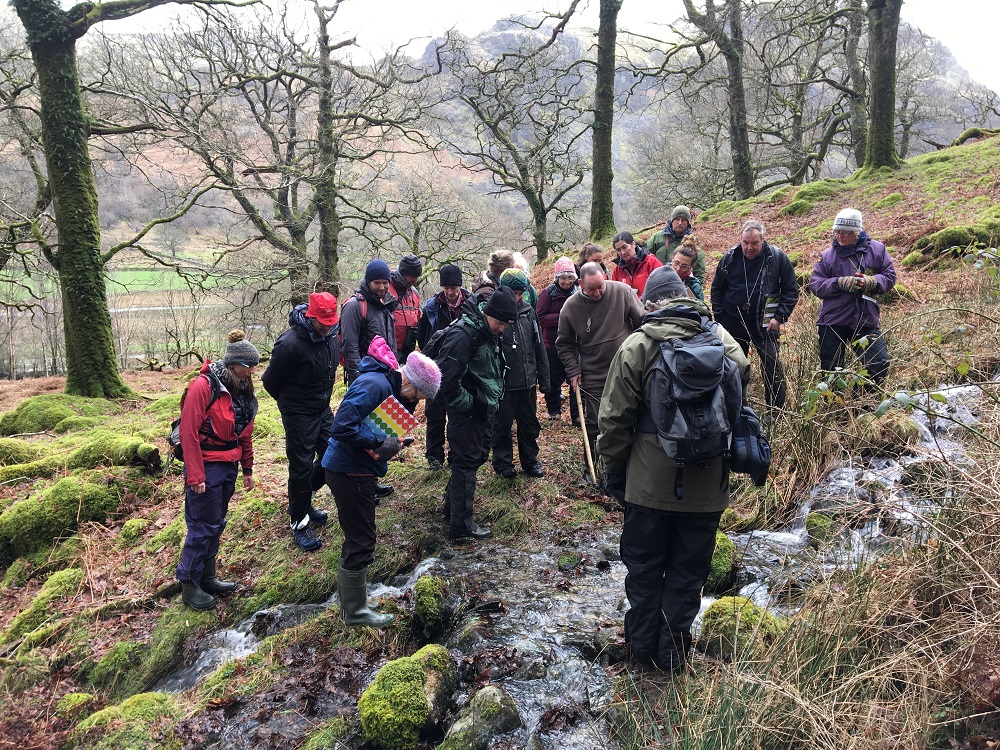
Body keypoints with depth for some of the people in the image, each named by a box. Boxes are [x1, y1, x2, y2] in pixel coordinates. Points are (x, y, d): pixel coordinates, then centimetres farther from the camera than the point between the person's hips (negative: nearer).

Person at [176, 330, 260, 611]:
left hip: (228, 466, 8)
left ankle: (207, 576, 30)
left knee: (216, 523, 16)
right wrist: (195, 476, -20)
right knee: (203, 526, -1)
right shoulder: (204, 386, -19)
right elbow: (188, 433, -19)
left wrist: (247, 469, 17)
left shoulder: (242, 390, 5)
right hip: (207, 467, -8)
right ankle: (189, 585, 13)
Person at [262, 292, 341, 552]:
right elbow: (270, 381, -14)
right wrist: (289, 401, 3)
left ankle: (301, 502, 34)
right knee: (302, 467, 0)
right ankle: (299, 524, 15)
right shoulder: (290, 343, -26)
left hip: (323, 409, 8)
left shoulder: (331, 337, -3)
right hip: (299, 415, -7)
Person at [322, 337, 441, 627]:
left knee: (357, 537, 22)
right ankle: (355, 611, 18)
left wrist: (391, 442, 1)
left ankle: (349, 598, 39)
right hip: (350, 471, -10)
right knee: (361, 541, 2)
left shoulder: (385, 383, 9)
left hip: (357, 470, 10)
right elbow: (343, 426, -30)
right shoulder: (373, 385, -23)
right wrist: (381, 443, -24)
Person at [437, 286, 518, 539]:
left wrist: (492, 400, 13)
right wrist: (467, 403, -19)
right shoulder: (463, 333, -24)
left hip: (482, 410, 10)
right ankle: (461, 523, 10)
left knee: (478, 455, 19)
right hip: (466, 412, -10)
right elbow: (445, 376, -28)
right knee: (466, 462, -2)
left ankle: (452, 505, 36)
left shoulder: (489, 332, 7)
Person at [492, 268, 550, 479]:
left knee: (529, 423, 16)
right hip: (504, 383, -5)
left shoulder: (528, 311, 6)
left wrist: (544, 376, 11)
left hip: (528, 381, 5)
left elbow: (538, 346, 11)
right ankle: (502, 462, 24)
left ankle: (530, 459, 31)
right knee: (503, 424, 8)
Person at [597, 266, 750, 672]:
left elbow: (615, 418, -9)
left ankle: (641, 644, 30)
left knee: (643, 565, 16)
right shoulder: (722, 339, 0)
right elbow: (738, 403, 6)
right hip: (707, 484, 2)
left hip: (649, 481, -2)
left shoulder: (637, 344, -10)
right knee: (688, 569, 16)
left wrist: (614, 468, 3)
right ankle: (673, 650, 27)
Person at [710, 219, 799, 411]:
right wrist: (719, 316, 3)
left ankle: (776, 411, 8)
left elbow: (791, 290, 0)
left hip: (765, 324, -2)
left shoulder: (778, 258, -6)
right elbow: (717, 289, 10)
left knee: (772, 367, -5)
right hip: (733, 322, 2)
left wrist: (779, 317, -8)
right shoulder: (729, 258, -1)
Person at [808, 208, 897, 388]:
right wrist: (840, 283, -18)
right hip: (832, 321, -1)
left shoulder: (876, 249, 3)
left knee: (881, 363, -4)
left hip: (866, 320, 1)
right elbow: (815, 284, -3)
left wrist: (871, 282, -15)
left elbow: (890, 276, 6)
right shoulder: (828, 255, 1)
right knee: (830, 370, 5)